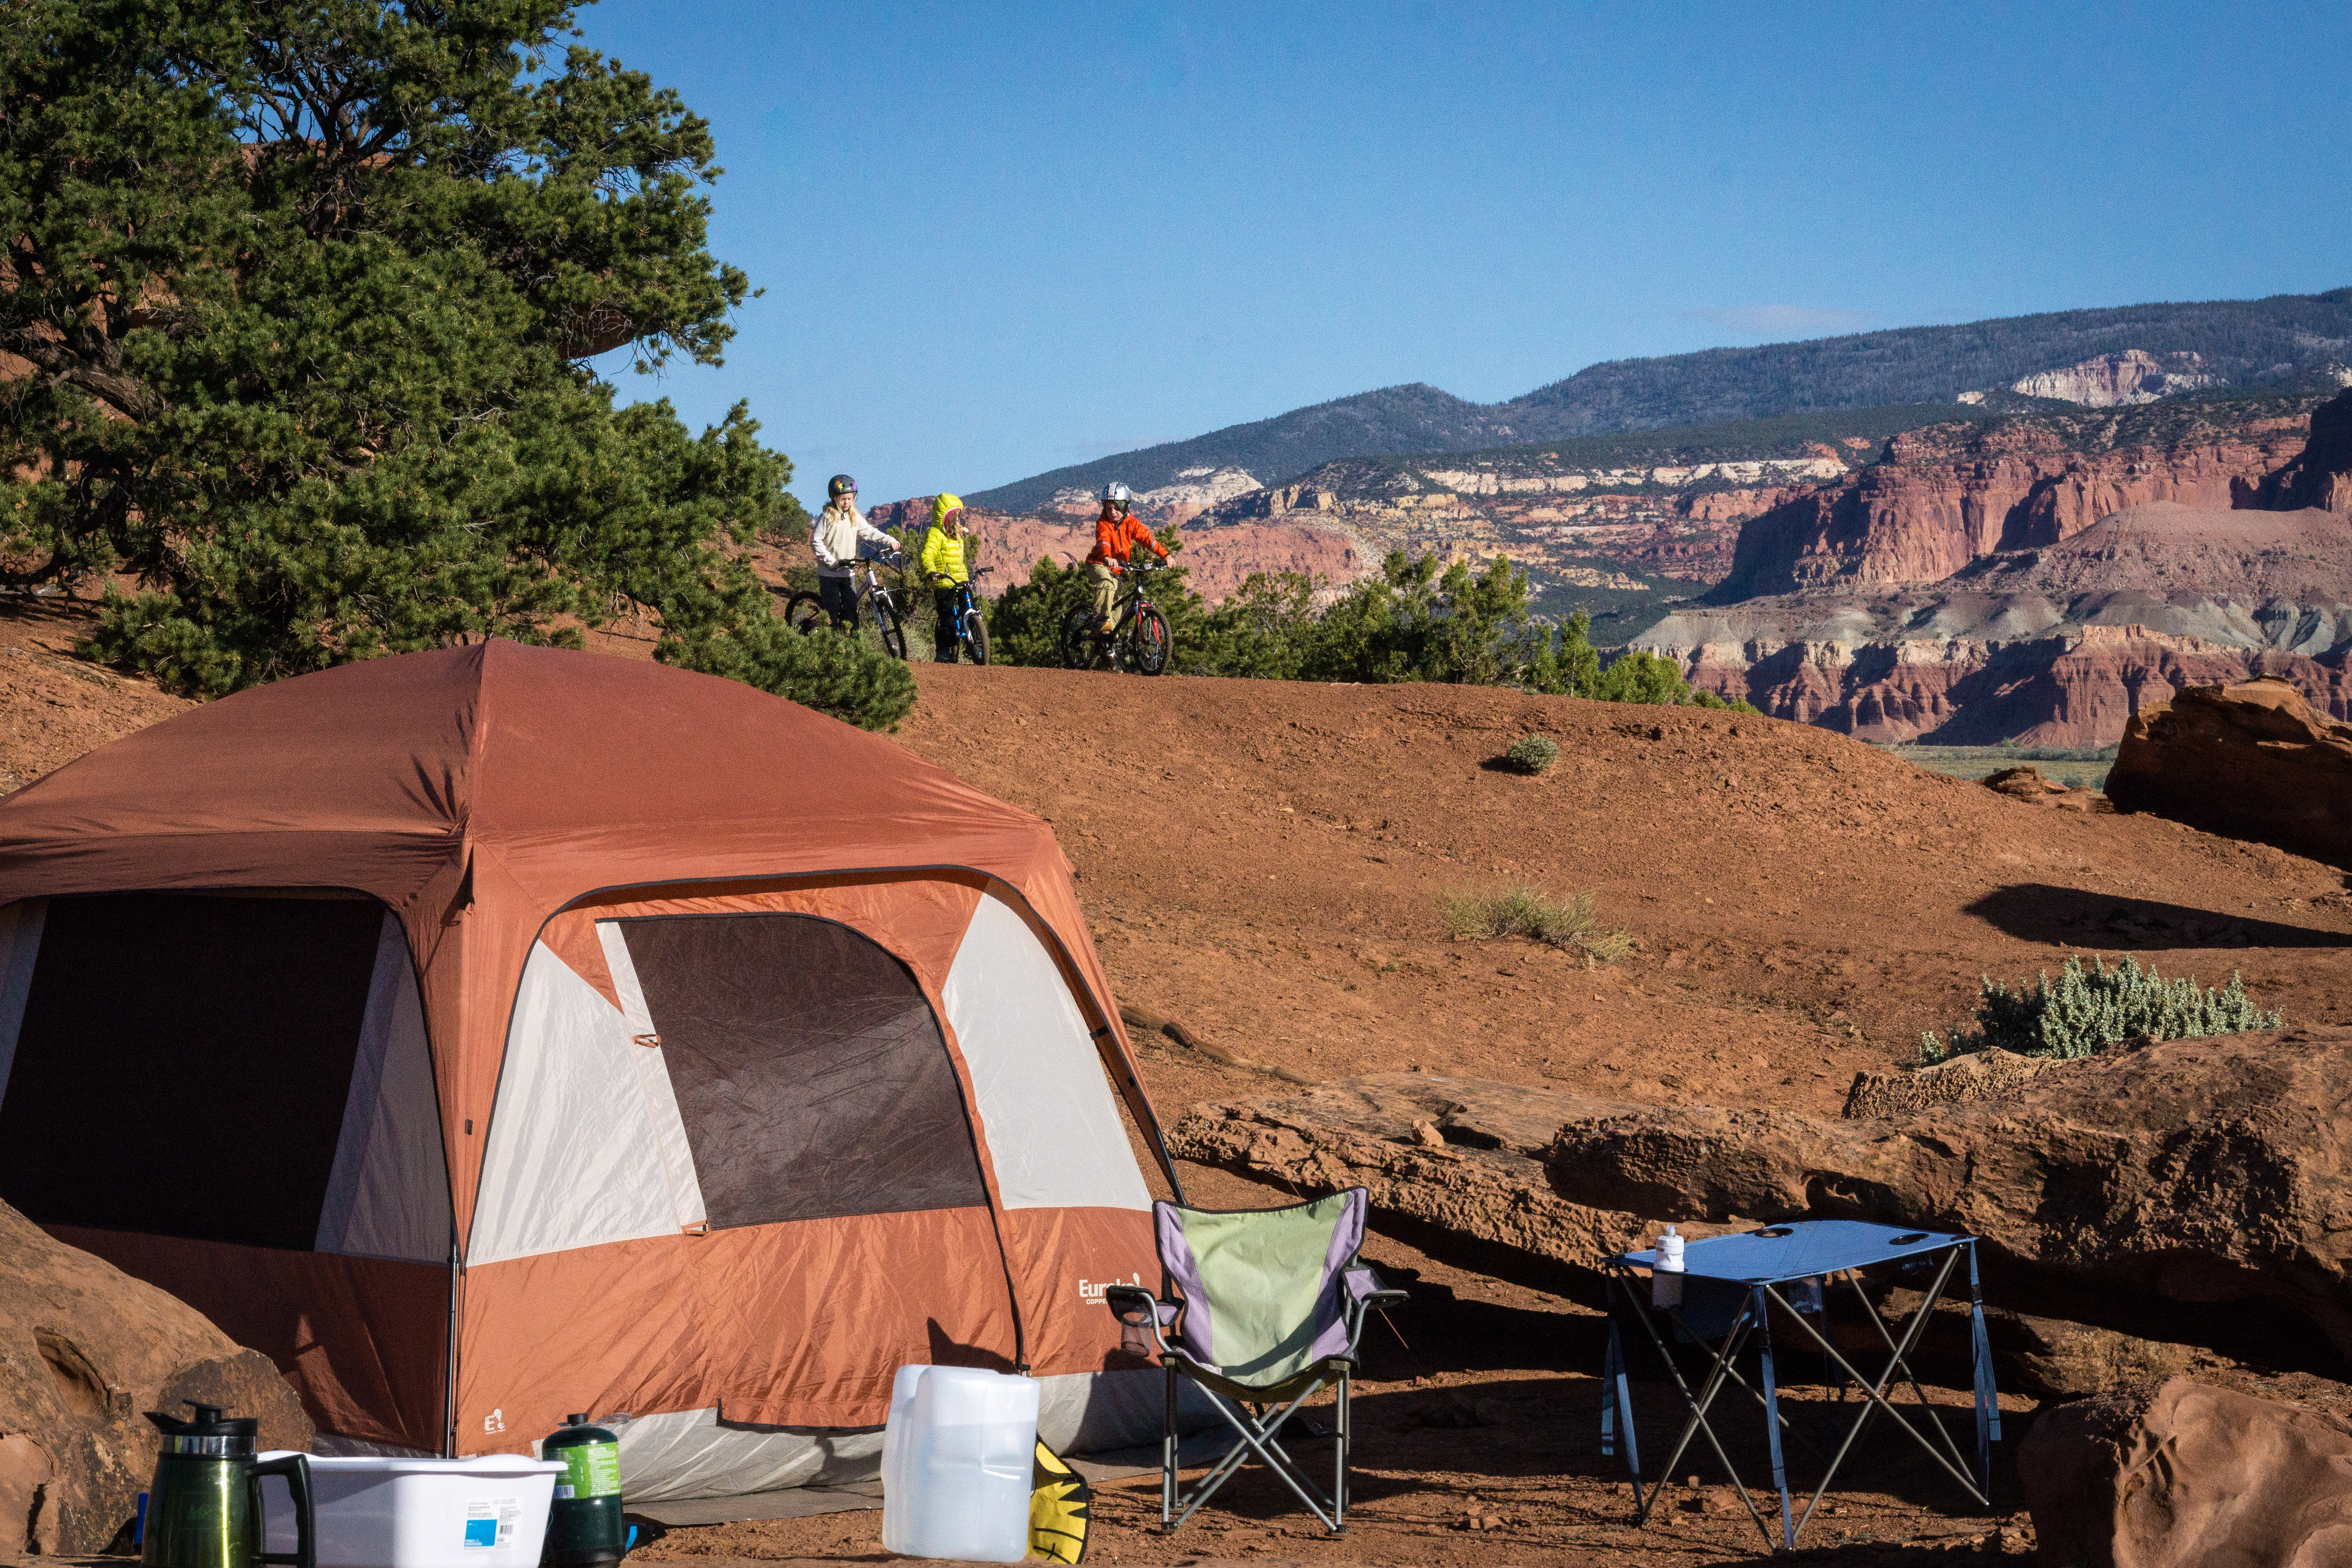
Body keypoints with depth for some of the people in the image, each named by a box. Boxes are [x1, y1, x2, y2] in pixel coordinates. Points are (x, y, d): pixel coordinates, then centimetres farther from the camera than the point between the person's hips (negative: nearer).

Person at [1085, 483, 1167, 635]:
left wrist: (1165, 555, -29)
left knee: (1116, 603, 8)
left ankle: (1111, 636, 22)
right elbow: (1103, 540, -37)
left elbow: (1147, 538, -14)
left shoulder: (1131, 523, -5)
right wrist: (1107, 558, -59)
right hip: (1098, 564, -6)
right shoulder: (1103, 523, -18)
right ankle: (1101, 619, -41)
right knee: (1107, 583, -37)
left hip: (1117, 569, 6)